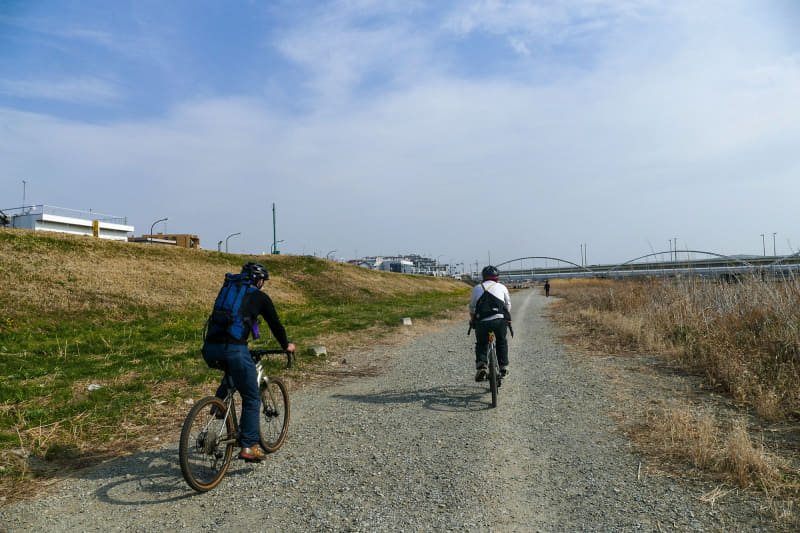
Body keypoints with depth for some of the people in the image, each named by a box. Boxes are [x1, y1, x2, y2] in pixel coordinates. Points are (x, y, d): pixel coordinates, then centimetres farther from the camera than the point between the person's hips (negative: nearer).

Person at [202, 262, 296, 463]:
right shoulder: (260, 297, 11)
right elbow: (275, 324, 19)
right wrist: (286, 345, 36)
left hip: (209, 348, 6)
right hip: (234, 350, -6)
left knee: (231, 374, 39)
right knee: (251, 400, 8)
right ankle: (249, 447, 7)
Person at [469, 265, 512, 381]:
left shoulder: (477, 288, 19)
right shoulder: (502, 287, 18)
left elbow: (472, 307, 26)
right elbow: (508, 306, 25)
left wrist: (472, 320, 42)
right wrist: (508, 319, 41)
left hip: (482, 321, 0)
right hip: (499, 319, 0)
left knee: (481, 344, 20)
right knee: (502, 342, 24)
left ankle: (481, 366, -1)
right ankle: (503, 368, 26)